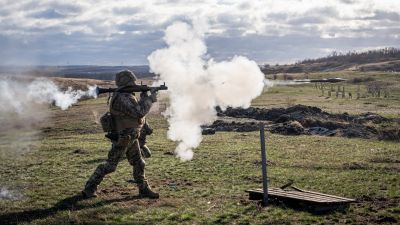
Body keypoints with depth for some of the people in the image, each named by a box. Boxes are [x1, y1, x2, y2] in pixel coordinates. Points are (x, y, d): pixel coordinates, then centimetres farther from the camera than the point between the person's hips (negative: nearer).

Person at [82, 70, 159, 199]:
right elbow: (139, 112, -27)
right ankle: (89, 188, 9)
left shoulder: (127, 96, 10)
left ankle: (144, 189, 21)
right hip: (122, 139, -10)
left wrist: (144, 97, 3)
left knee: (139, 164, 12)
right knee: (109, 166, -1)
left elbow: (137, 109, 17)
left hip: (131, 138, 10)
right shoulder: (122, 98, -23)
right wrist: (150, 99, -16)